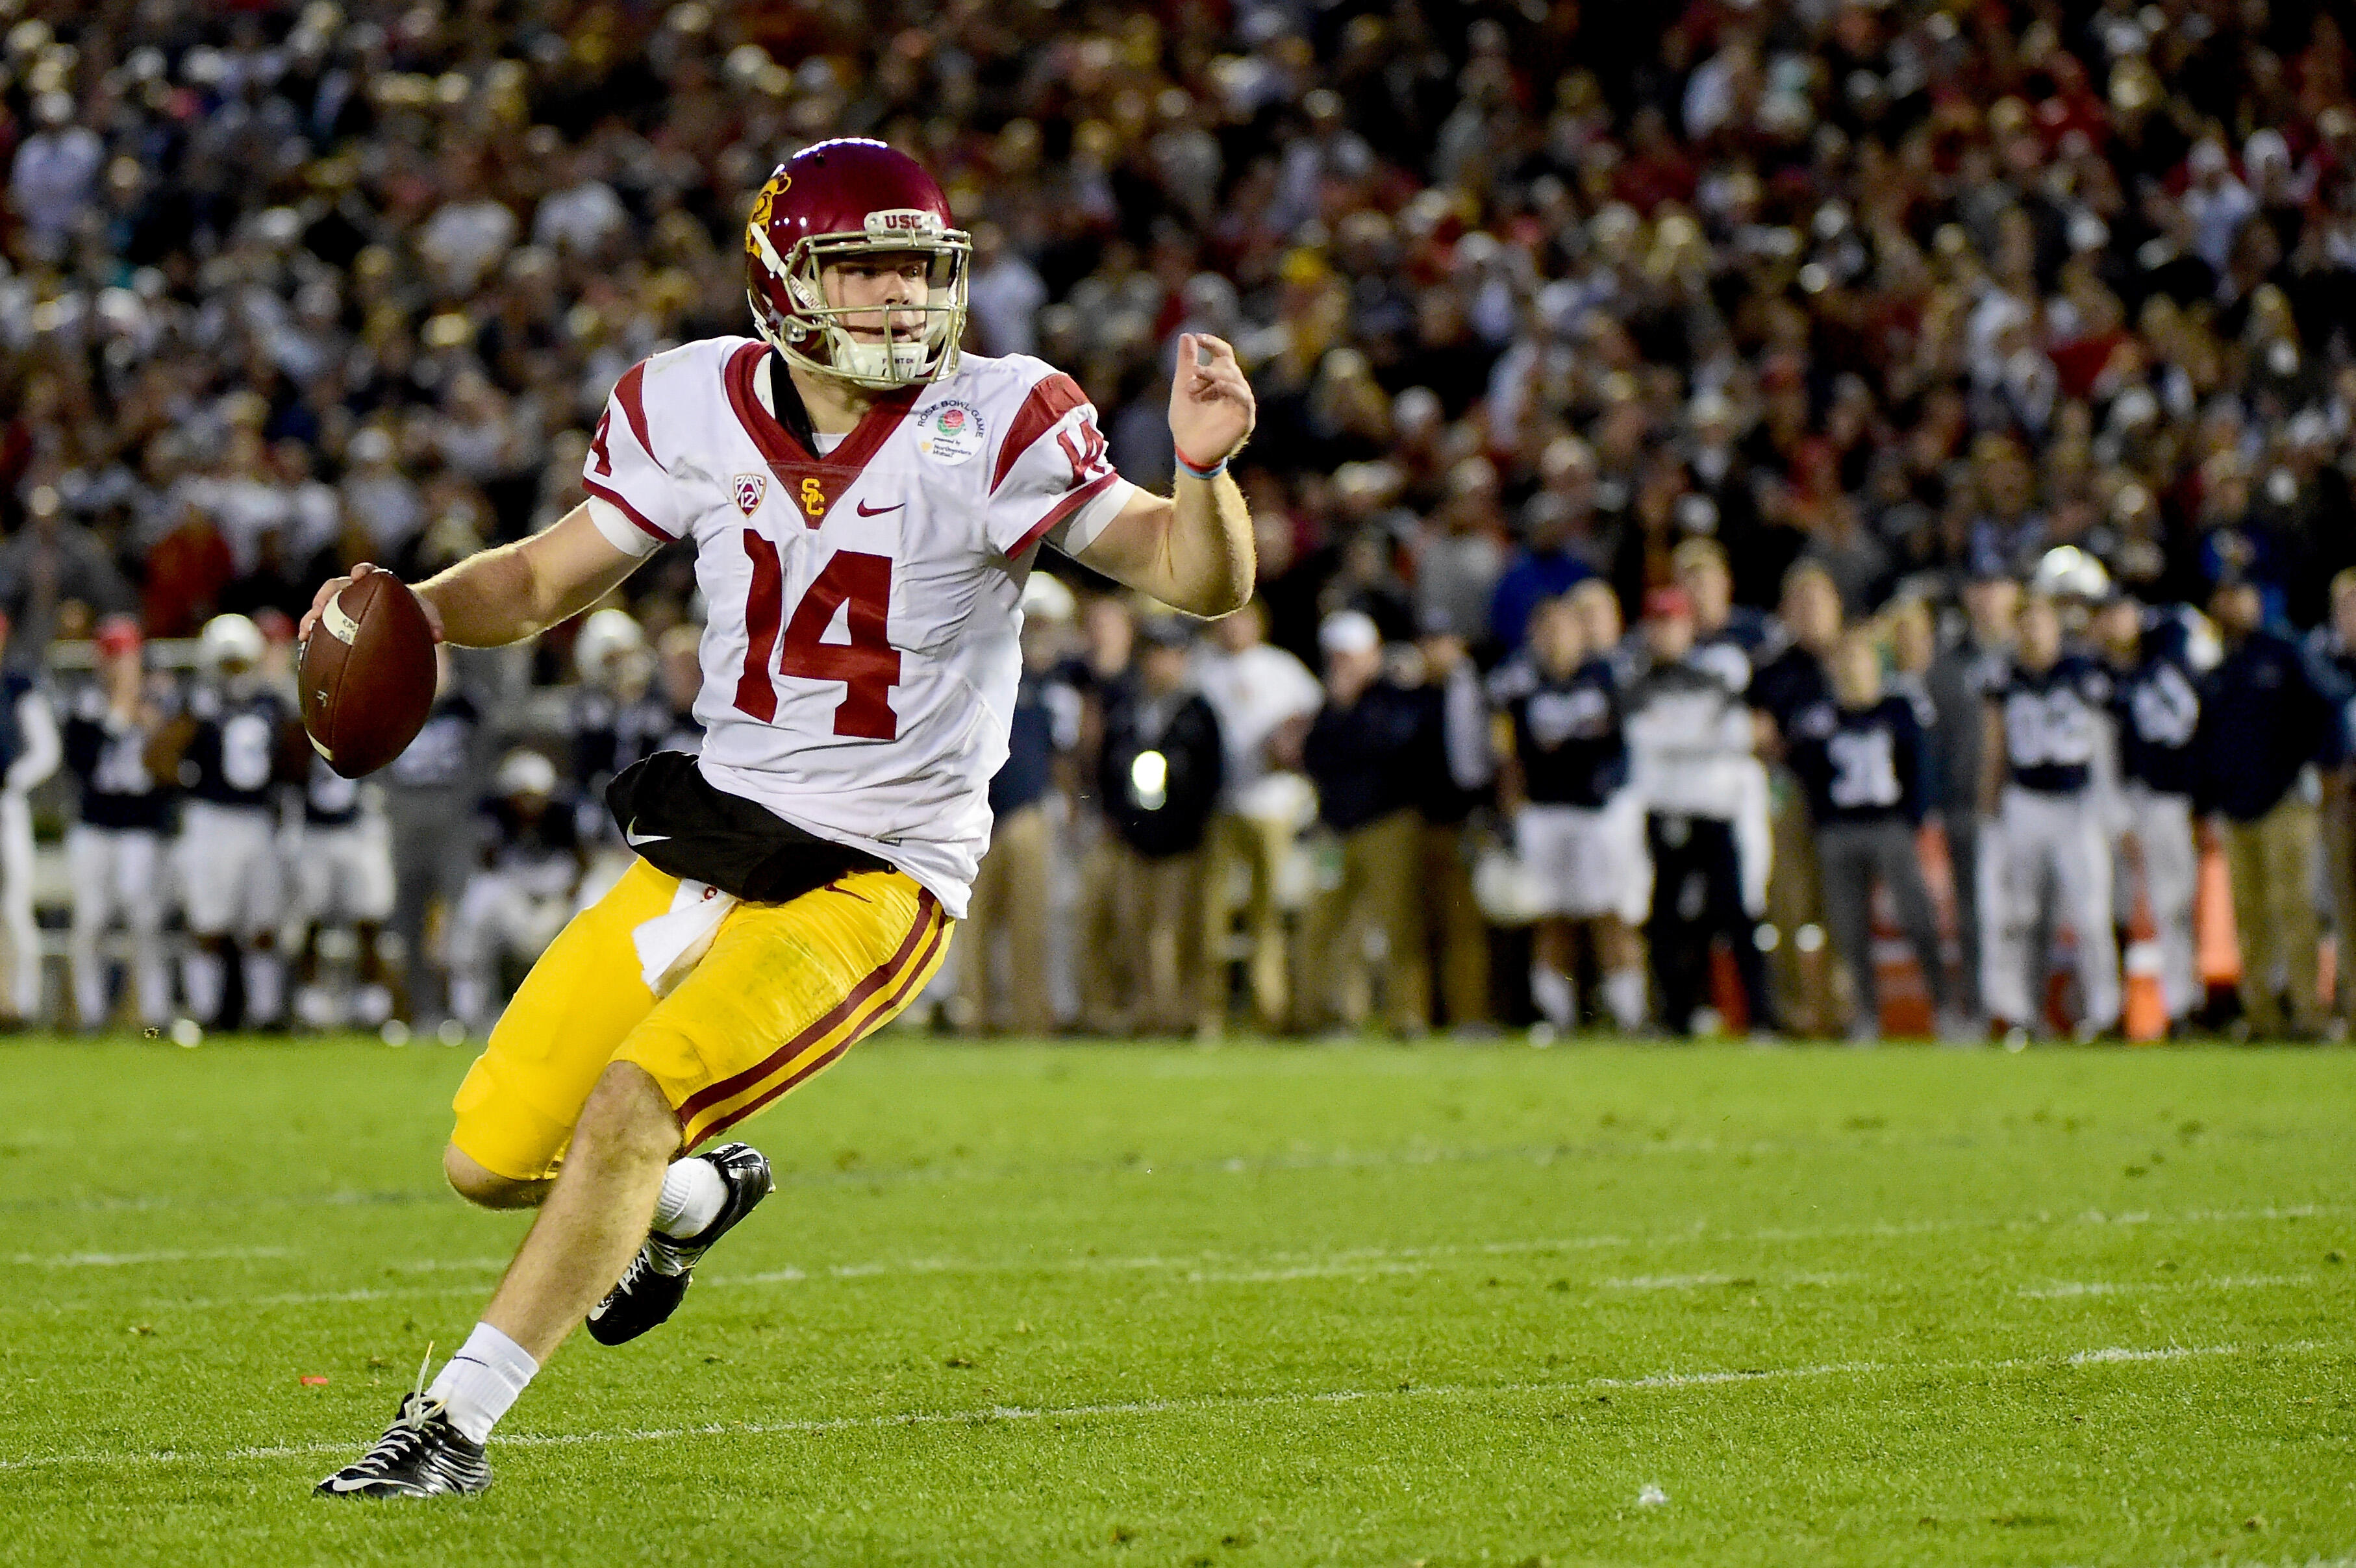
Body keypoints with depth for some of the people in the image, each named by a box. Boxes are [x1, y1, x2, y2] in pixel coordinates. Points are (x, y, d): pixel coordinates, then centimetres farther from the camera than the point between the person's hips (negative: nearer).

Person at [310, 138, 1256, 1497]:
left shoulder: (994, 430, -13)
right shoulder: (699, 411, -2)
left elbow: (1204, 580, -16)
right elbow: (548, 578, 11)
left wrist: (1204, 469, -37)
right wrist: (410, 613, -8)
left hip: (876, 883, -5)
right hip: (707, 853, 5)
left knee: (630, 1107, -23)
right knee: (493, 1159, 7)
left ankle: (456, 1426, -12)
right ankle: (695, 1197, 40)